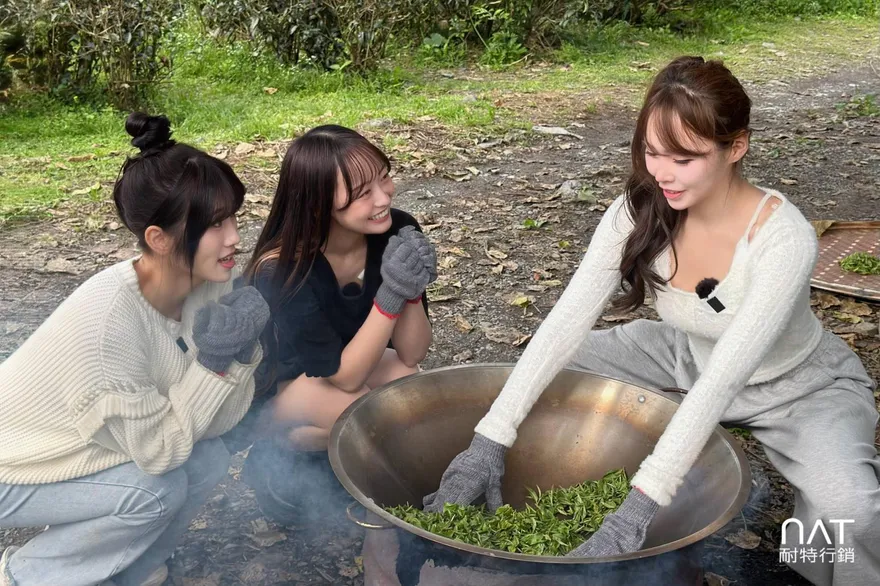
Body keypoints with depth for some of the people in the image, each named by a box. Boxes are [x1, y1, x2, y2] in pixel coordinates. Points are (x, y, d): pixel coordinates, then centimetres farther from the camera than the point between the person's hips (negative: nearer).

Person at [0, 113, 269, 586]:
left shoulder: (206, 282, -15)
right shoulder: (107, 317, -36)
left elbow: (216, 420, -11)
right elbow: (157, 449, -28)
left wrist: (239, 351, -27)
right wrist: (213, 361, -30)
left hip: (74, 448, 7)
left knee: (207, 462, -9)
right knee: (158, 488, -21)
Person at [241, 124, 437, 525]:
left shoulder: (397, 232, -22)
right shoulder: (281, 270, -32)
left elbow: (411, 356, -17)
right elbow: (344, 376, -29)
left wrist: (411, 292, -36)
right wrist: (388, 299, -41)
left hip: (354, 360, 5)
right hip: (280, 387, -4)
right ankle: (278, 458, -2)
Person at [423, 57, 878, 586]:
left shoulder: (784, 238, -34)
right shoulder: (639, 212, -21)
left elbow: (724, 380, -42)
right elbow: (569, 321, -27)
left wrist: (638, 509, -48)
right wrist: (490, 441, -35)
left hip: (801, 385, -4)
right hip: (691, 359, 5)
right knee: (557, 371, -10)